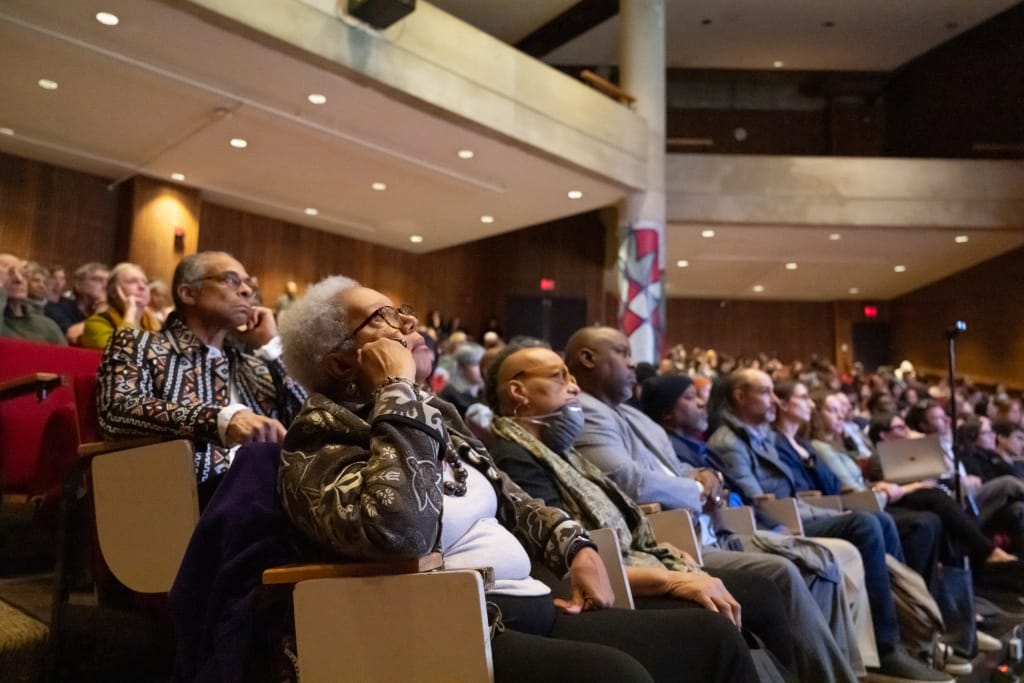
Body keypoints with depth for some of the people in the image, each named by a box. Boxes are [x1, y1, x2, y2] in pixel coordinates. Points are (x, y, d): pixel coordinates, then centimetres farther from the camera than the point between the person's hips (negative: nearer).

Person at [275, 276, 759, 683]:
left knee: (711, 635, -5)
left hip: (533, 610, 8)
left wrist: (575, 547, 7)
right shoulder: (320, 441, -9)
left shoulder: (435, 413, 15)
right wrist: (397, 389, -19)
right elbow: (400, 531, -29)